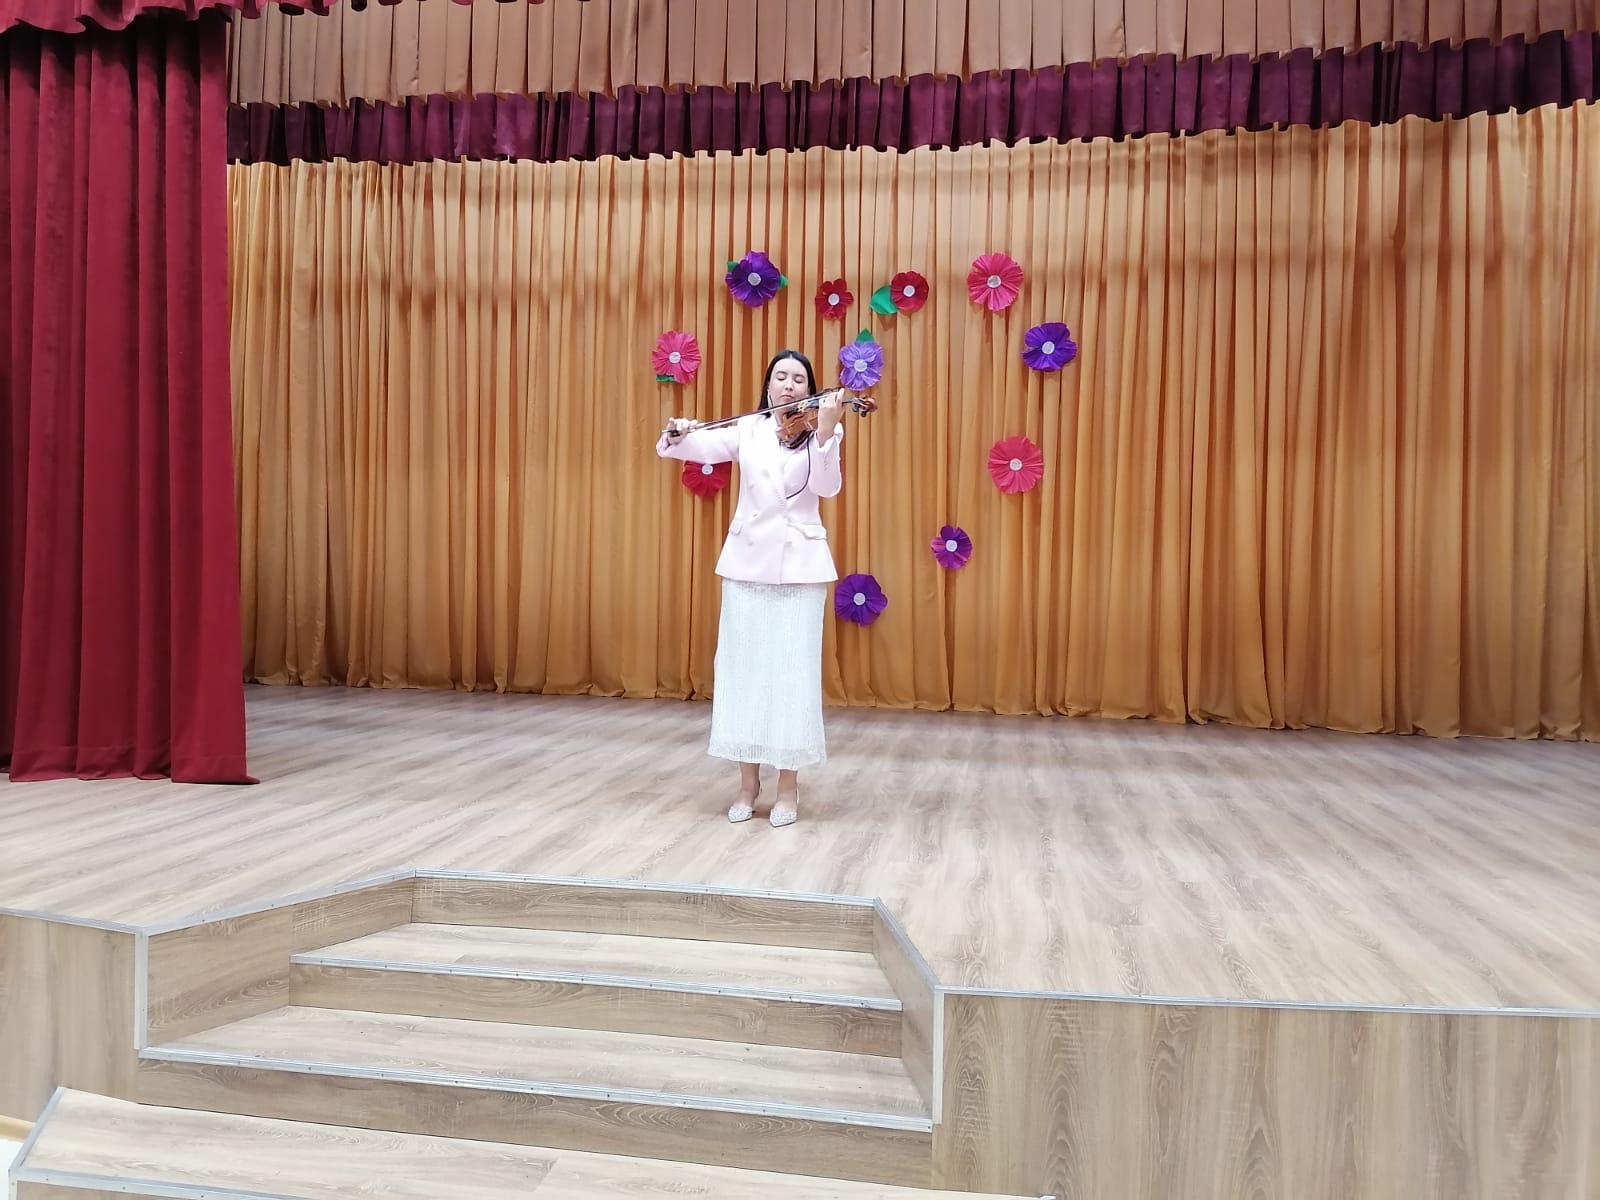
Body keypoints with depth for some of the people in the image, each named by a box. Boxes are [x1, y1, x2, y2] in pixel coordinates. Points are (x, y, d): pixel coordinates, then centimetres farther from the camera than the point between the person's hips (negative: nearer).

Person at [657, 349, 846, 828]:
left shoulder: (817, 430, 2)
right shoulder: (747, 430, 9)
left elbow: (827, 487, -13)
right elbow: (702, 448, -2)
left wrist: (825, 433, -28)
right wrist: (677, 434, -24)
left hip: (799, 564, -2)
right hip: (747, 562, 2)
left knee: (793, 672, -1)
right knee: (744, 668, 5)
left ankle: (788, 788, 10)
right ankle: (748, 782, 17)